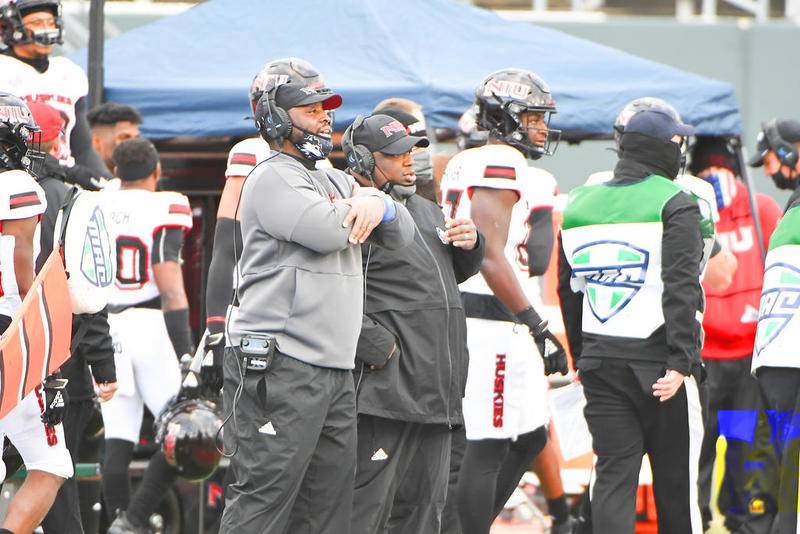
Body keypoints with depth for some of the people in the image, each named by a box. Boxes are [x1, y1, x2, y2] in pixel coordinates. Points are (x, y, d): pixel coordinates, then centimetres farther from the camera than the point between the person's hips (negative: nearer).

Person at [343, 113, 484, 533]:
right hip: (386, 390, -9)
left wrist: (470, 245, 12)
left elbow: (456, 273, 34)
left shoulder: (426, 211, 22)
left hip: (435, 389, 9)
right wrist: (377, 345, -21)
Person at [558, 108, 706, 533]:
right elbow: (680, 289, -16)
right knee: (675, 480, 6)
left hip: (600, 365, 5)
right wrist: (680, 362, -18)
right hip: (657, 362, -5)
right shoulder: (674, 205, -7)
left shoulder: (579, 206, 12)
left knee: (612, 474, 2)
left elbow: (568, 291, 17)